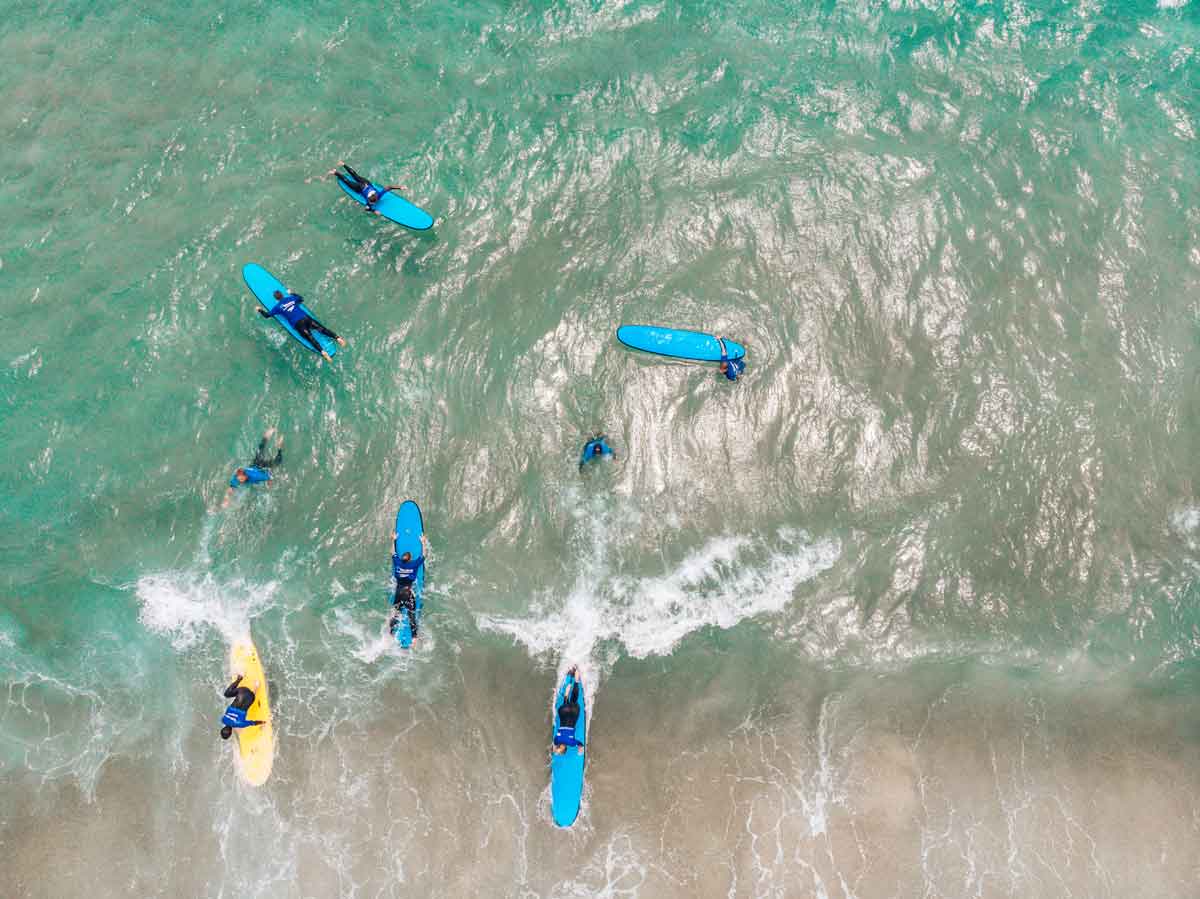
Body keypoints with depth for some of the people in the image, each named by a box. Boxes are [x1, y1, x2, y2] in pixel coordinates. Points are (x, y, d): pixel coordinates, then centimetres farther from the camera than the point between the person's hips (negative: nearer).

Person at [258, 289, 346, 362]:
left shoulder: (278, 306, 8)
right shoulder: (291, 298, 19)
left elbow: (267, 315, 12)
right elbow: (301, 298, 39)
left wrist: (260, 310, 31)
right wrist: (292, 293, 52)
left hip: (297, 324, -4)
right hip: (306, 317, 4)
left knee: (309, 337, -19)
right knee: (321, 328, -3)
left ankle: (322, 352, -38)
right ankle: (337, 338, -21)